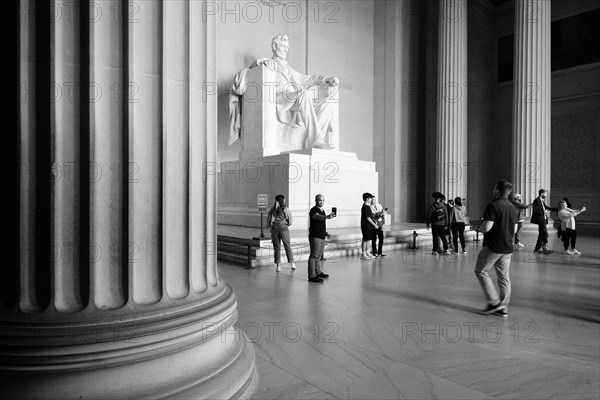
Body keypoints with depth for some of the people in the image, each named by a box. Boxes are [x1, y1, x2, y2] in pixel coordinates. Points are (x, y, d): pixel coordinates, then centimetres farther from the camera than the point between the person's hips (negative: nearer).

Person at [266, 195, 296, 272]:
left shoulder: (272, 209, 3)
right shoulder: (286, 209, -3)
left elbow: (268, 220, 3)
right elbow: (291, 221, 0)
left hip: (274, 229, 2)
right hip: (284, 228, -1)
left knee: (277, 248, 8)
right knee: (288, 246, 11)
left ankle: (278, 266, 9)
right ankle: (292, 263, 12)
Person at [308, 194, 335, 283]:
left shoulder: (322, 211, 16)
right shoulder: (314, 210, -12)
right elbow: (317, 217, -35)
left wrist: (325, 232, 15)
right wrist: (327, 217, -53)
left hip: (321, 236, 9)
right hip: (315, 236, -9)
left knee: (319, 255, 18)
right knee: (314, 255, -8)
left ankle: (318, 272, 30)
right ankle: (311, 276, -6)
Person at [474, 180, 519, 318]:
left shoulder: (493, 206, -15)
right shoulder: (513, 208, 11)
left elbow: (486, 227, -22)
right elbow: (514, 230, 17)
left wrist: (478, 228, -1)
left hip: (492, 247, -7)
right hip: (507, 248, 8)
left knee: (480, 271, 8)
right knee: (504, 278, 12)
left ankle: (494, 302, 4)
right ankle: (503, 308, 17)